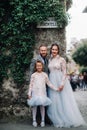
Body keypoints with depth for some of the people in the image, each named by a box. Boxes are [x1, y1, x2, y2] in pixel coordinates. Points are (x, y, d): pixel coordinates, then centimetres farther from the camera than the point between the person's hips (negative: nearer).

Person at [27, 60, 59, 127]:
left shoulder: (45, 75, 6)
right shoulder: (33, 75, 3)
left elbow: (49, 83, 9)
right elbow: (31, 85, 4)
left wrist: (56, 88, 3)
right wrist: (29, 93, 0)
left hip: (42, 93, 1)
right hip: (35, 92, -1)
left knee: (42, 105, 2)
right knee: (34, 105, 1)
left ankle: (43, 120, 12)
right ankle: (34, 120, 12)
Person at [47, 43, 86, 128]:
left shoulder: (61, 59, -4)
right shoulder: (49, 60, 10)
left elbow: (64, 72, -7)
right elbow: (49, 71, 13)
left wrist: (62, 83, -16)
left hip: (60, 80, -4)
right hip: (52, 82, 4)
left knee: (63, 100, -2)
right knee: (54, 101, 3)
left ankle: (68, 119, 8)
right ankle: (57, 120, 10)